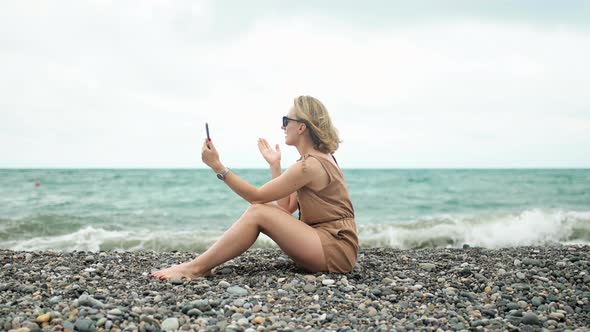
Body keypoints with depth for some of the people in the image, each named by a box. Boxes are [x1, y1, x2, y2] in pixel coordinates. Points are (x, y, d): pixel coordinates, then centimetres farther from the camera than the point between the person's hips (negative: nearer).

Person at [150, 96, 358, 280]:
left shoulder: (311, 165, -16)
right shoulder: (320, 159, 14)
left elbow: (257, 196, -12)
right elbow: (284, 208, 11)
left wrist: (217, 166, -12)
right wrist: (274, 165, 12)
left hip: (337, 250, -9)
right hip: (324, 242, 9)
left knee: (258, 212, -17)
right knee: (265, 211, 2)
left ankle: (195, 268, -14)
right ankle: (200, 265, -1)